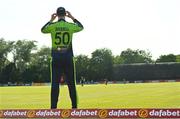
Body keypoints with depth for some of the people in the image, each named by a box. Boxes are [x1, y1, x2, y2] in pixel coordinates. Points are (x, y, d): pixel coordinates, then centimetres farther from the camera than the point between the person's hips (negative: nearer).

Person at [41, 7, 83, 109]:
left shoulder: (52, 26, -2)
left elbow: (42, 30, 19)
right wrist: (72, 18, 25)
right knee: (71, 84, 6)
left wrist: (51, 21, 26)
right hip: (68, 58, 0)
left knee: (55, 83, 1)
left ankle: (53, 107, -1)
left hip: (56, 58, 0)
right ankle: (74, 107, 7)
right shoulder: (70, 26, -1)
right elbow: (81, 27, 21)